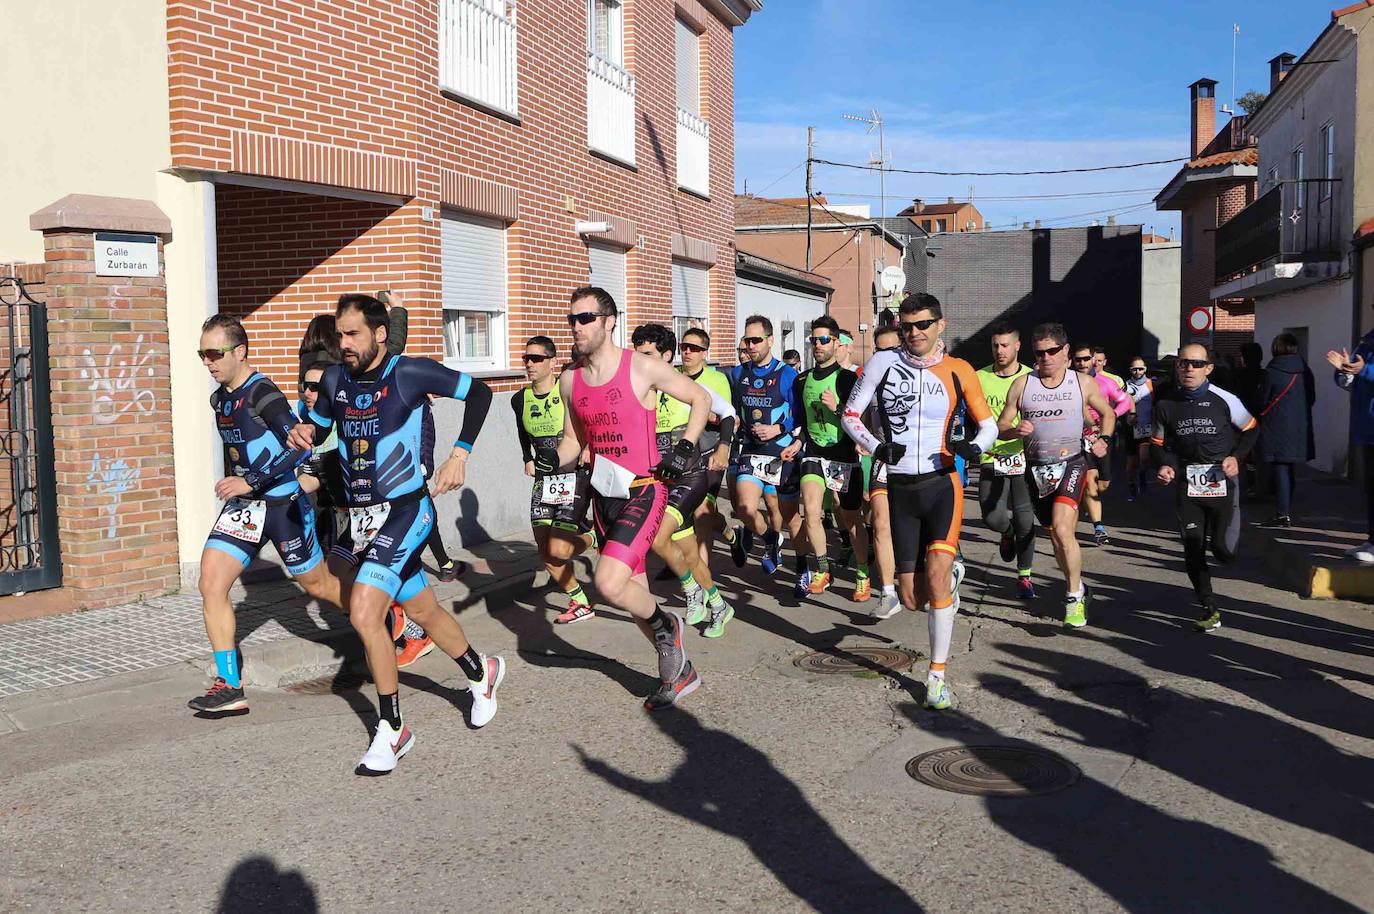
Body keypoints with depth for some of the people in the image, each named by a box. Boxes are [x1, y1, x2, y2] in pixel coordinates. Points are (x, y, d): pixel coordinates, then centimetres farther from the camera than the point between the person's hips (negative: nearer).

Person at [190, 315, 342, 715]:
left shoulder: (261, 392, -18)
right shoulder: (219, 399, 8)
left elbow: (299, 445, -27)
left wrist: (251, 482, -28)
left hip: (284, 502, -7)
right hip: (243, 504, 7)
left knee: (318, 585, 8)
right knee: (211, 584, -7)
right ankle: (230, 686, -2)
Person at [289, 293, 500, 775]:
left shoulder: (409, 373, -12)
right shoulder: (335, 379, 4)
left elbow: (479, 392, -4)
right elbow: (316, 425, 19)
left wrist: (460, 454, -11)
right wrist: (302, 435, -5)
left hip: (406, 509, -6)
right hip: (361, 513, 6)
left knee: (364, 613, -18)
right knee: (423, 612, 17)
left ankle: (391, 730, -2)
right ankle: (482, 673, 42)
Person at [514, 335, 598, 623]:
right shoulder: (520, 399, 5)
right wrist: (528, 459, 14)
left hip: (575, 473, -6)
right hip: (544, 477, 6)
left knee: (558, 550, -16)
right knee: (545, 551, 1)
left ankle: (593, 537, 16)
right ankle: (580, 603, 18)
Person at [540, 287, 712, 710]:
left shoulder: (643, 367, -9)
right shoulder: (570, 379, 7)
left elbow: (701, 398, 2)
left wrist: (687, 446, -11)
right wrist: (554, 461, -4)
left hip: (643, 490, -6)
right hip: (603, 494, 6)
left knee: (609, 585, -22)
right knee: (634, 591, 12)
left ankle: (665, 624, 10)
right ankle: (678, 671, 31)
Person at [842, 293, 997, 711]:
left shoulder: (958, 371, 1)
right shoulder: (882, 363, 1)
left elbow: (988, 423, 9)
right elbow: (850, 415, 4)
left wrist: (975, 445, -14)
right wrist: (876, 446, -13)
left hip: (942, 482, -1)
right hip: (900, 487, 2)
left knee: (936, 571, -21)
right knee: (912, 599, 4)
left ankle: (937, 673, -7)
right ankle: (949, 583, 42)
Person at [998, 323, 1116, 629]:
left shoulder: (1083, 383, 3)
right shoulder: (1022, 384, 3)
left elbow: (1107, 413, 18)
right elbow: (1000, 426, 5)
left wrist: (1103, 439, -1)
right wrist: (1015, 430, -17)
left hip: (1071, 462, -3)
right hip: (1036, 466, 3)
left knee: (1062, 529, -23)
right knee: (1057, 536, 14)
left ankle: (1074, 598, -9)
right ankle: (1078, 587, 38)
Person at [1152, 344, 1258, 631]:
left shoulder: (1224, 400, -7)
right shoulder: (1166, 405, 0)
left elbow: (1251, 430, 6)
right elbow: (1158, 442, 12)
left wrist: (1236, 457, -8)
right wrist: (1164, 466, -7)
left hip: (1222, 480, -2)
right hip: (1187, 483, 2)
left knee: (1223, 549, -9)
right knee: (1193, 550, 1)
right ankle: (1209, 609, 17)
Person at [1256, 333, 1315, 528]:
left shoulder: (1271, 371, -13)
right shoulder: (1305, 371, 4)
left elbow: (1261, 400, -7)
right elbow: (1311, 399, 12)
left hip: (1276, 429, -6)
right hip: (1300, 429, 6)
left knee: (1280, 470, -3)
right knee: (1291, 470, 15)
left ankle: (1282, 515, -5)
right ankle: (1287, 511, 22)